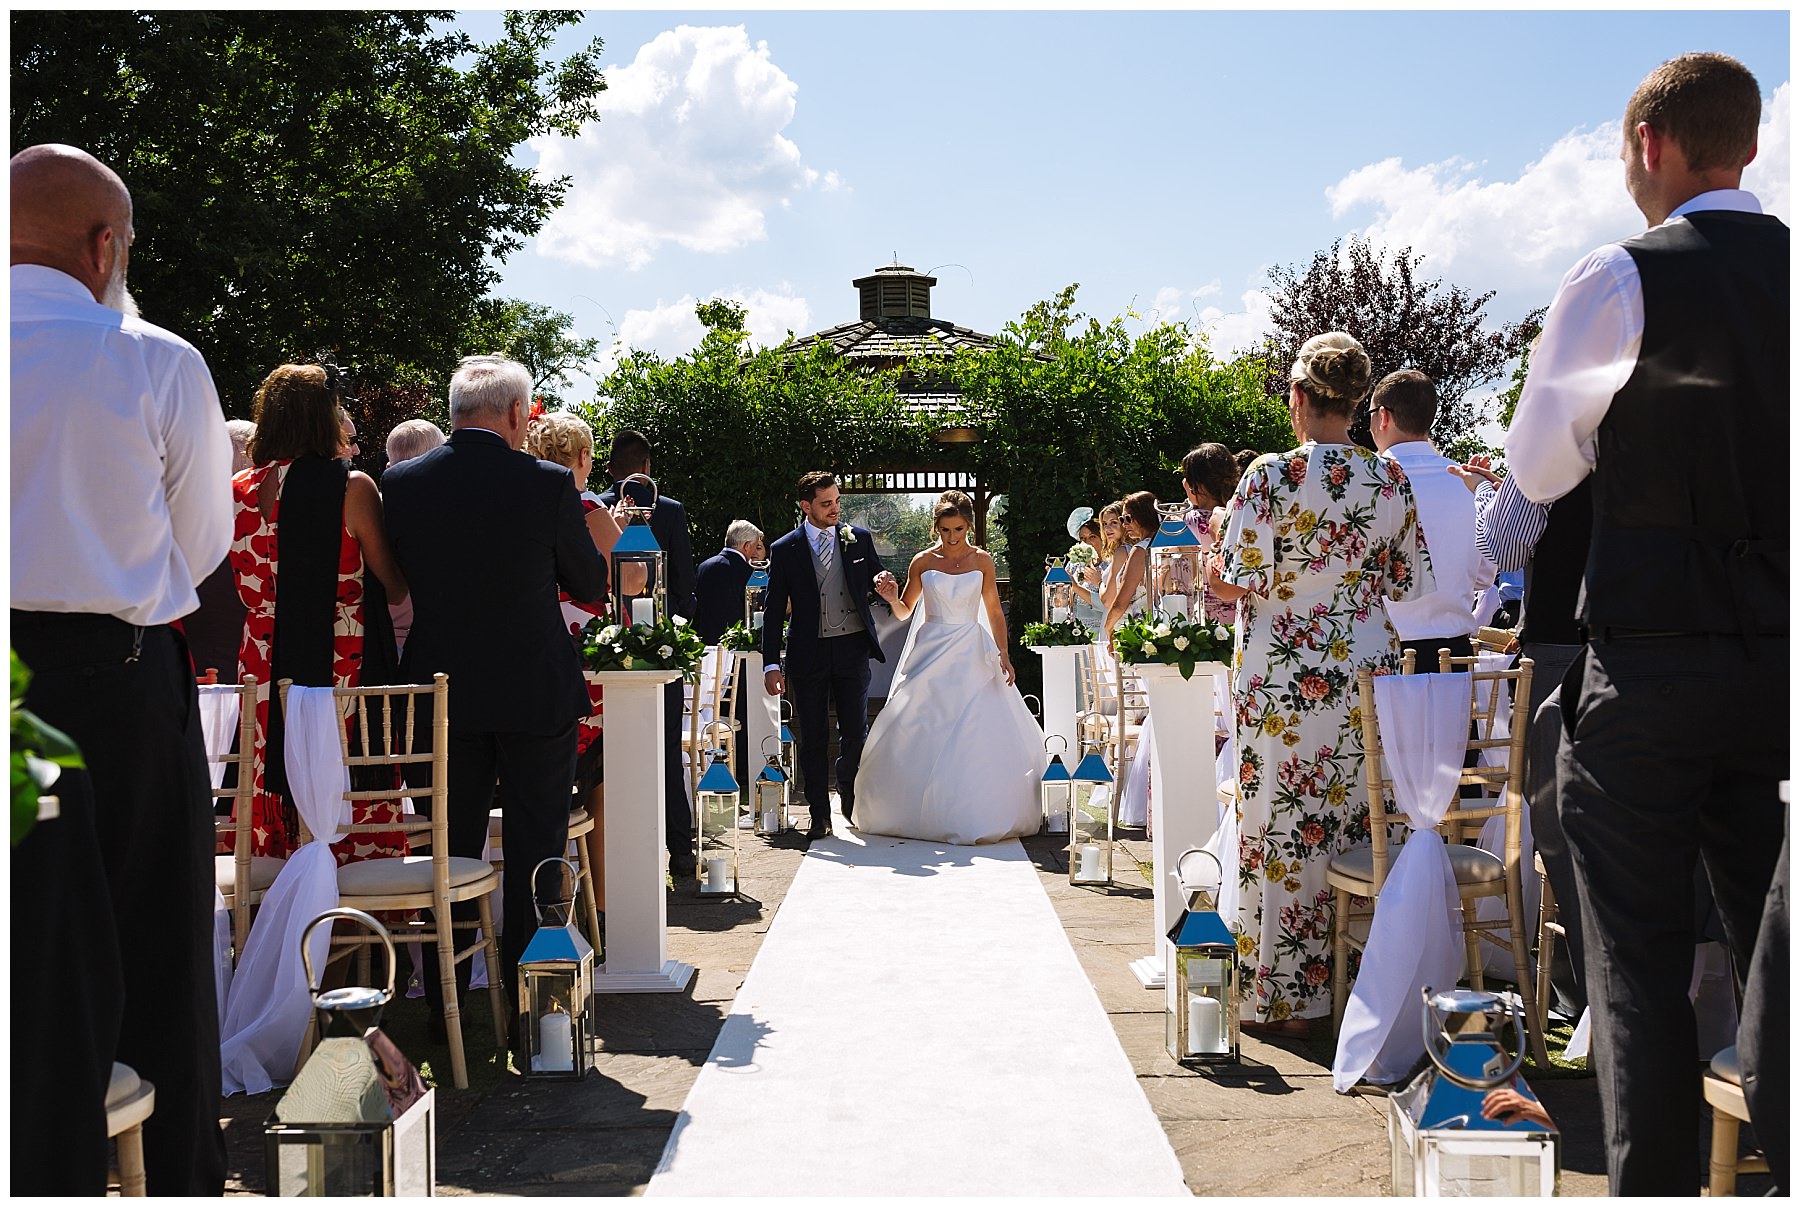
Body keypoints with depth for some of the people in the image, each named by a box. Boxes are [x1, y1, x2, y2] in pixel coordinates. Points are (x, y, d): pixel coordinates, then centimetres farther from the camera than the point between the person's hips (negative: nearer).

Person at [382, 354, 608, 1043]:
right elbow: (591, 585, -1)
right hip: (536, 695, -3)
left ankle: (445, 1010, 18)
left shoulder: (401, 483, -4)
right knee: (535, 855, 8)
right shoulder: (548, 485, -12)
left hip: (442, 694, 3)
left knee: (452, 854, 13)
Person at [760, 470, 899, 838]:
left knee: (855, 732, 5)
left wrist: (888, 589, -9)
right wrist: (772, 663, -5)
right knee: (812, 737, 4)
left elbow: (879, 581, 17)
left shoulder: (859, 539, 5)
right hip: (809, 653, -1)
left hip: (852, 648, 1)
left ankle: (854, 804, 27)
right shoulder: (785, 549, 1)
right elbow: (773, 610, 1)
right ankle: (820, 815, 14)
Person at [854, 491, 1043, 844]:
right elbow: (904, 611, 10)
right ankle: (924, 812, 11)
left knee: (978, 735, -7)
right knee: (922, 737, -2)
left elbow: (994, 612, 7)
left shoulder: (982, 561, 4)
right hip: (931, 654, 0)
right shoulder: (923, 562, 4)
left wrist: (1003, 653, -5)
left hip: (972, 656, 0)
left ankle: (975, 816, 4)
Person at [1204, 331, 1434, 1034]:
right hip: (1369, 672, 5)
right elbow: (1414, 586, 8)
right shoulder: (1393, 480, 3)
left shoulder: (1273, 475, -10)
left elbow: (1237, 584, -11)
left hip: (1284, 679, -4)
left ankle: (1285, 997, 10)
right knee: (1360, 827, 12)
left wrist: (1211, 567, 11)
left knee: (1282, 832, 3)